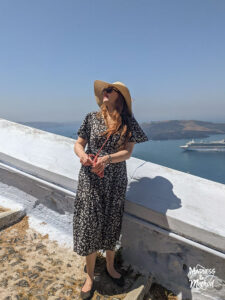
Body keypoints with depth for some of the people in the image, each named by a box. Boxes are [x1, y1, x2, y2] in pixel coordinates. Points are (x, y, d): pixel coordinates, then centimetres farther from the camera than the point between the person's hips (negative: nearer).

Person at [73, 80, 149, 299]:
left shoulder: (128, 122, -1)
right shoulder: (92, 117, 2)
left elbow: (128, 153, -8)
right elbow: (78, 144, 3)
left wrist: (107, 158, -25)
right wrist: (81, 154, -20)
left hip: (115, 182, 0)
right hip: (91, 181, 0)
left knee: (112, 225, 14)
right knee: (90, 225, 5)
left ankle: (110, 267, 41)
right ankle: (90, 275, 29)